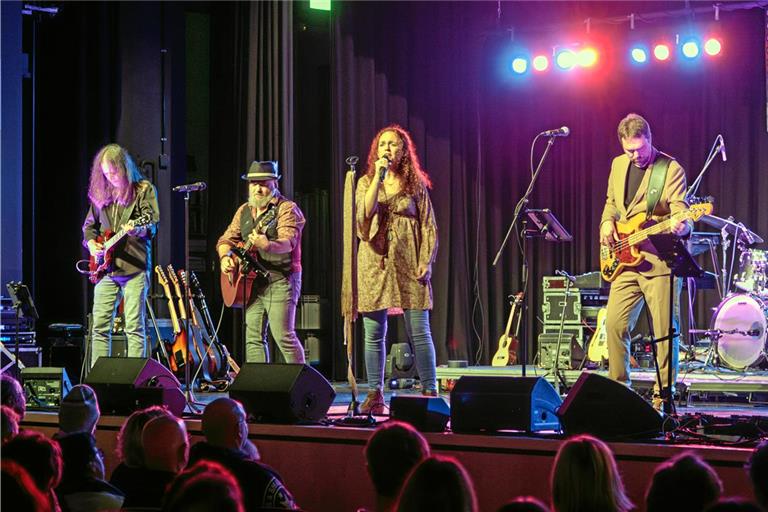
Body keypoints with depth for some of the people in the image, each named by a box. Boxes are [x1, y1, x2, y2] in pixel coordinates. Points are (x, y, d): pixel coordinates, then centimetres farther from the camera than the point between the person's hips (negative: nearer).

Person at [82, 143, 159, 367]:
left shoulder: (143, 190, 1)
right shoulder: (101, 193, 15)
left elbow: (151, 226, -8)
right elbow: (89, 225, 25)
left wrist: (136, 230, -30)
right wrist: (91, 244, 4)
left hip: (134, 267, -5)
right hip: (106, 269, 5)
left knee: (134, 327, -7)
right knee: (99, 327, 2)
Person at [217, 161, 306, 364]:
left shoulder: (287, 208, -6)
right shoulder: (244, 211, 16)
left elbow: (288, 242, -21)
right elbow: (226, 239, 18)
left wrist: (268, 245, -42)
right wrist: (225, 257, -4)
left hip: (280, 280, -7)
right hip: (252, 281, 7)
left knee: (283, 336, -13)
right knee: (253, 337, 5)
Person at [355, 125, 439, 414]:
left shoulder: (416, 184, 7)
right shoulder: (366, 182, 10)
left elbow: (428, 226, 5)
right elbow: (363, 216, -8)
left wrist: (426, 261, -6)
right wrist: (378, 178, -10)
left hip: (408, 265, -2)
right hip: (374, 264, 2)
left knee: (419, 333, -5)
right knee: (374, 334, 2)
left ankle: (430, 393, -1)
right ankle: (375, 396, 8)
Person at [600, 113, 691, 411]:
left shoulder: (671, 169, -7)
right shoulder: (618, 166, 12)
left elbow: (680, 211, -15)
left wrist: (680, 226, -38)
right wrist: (607, 224, 5)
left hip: (659, 261, -5)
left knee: (666, 330, -4)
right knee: (615, 325, 1)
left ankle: (664, 395, 4)